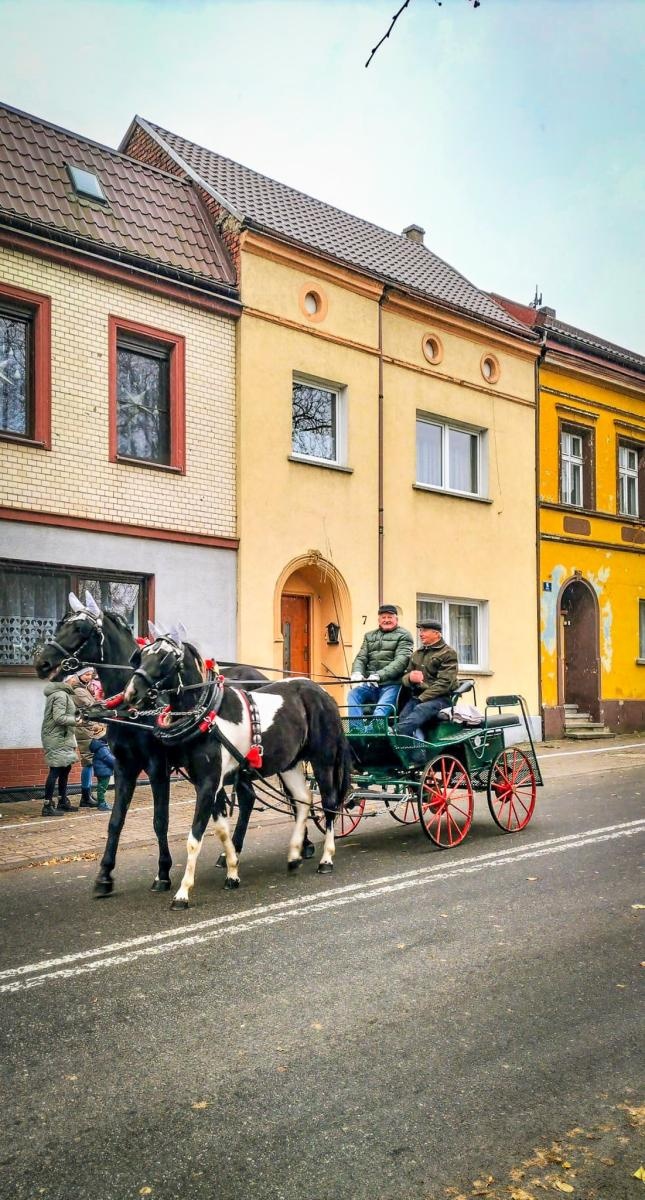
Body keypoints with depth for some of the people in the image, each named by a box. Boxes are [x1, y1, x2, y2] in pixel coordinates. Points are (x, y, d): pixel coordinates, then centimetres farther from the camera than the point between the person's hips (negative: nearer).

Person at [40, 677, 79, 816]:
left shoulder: (63, 694, 15)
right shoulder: (60, 695, -17)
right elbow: (59, 718, -23)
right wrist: (77, 721, -20)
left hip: (62, 738, 10)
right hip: (56, 738, -10)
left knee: (65, 768, 15)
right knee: (55, 770, -8)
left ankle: (63, 802, 24)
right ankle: (47, 806, -4)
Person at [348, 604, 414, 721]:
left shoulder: (403, 636, 5)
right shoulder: (369, 636, 22)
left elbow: (401, 661, -9)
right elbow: (361, 658, 14)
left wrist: (379, 675, -23)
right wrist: (357, 673, -11)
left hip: (391, 684, -5)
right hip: (370, 684, 5)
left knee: (380, 711, -27)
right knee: (353, 695, -22)